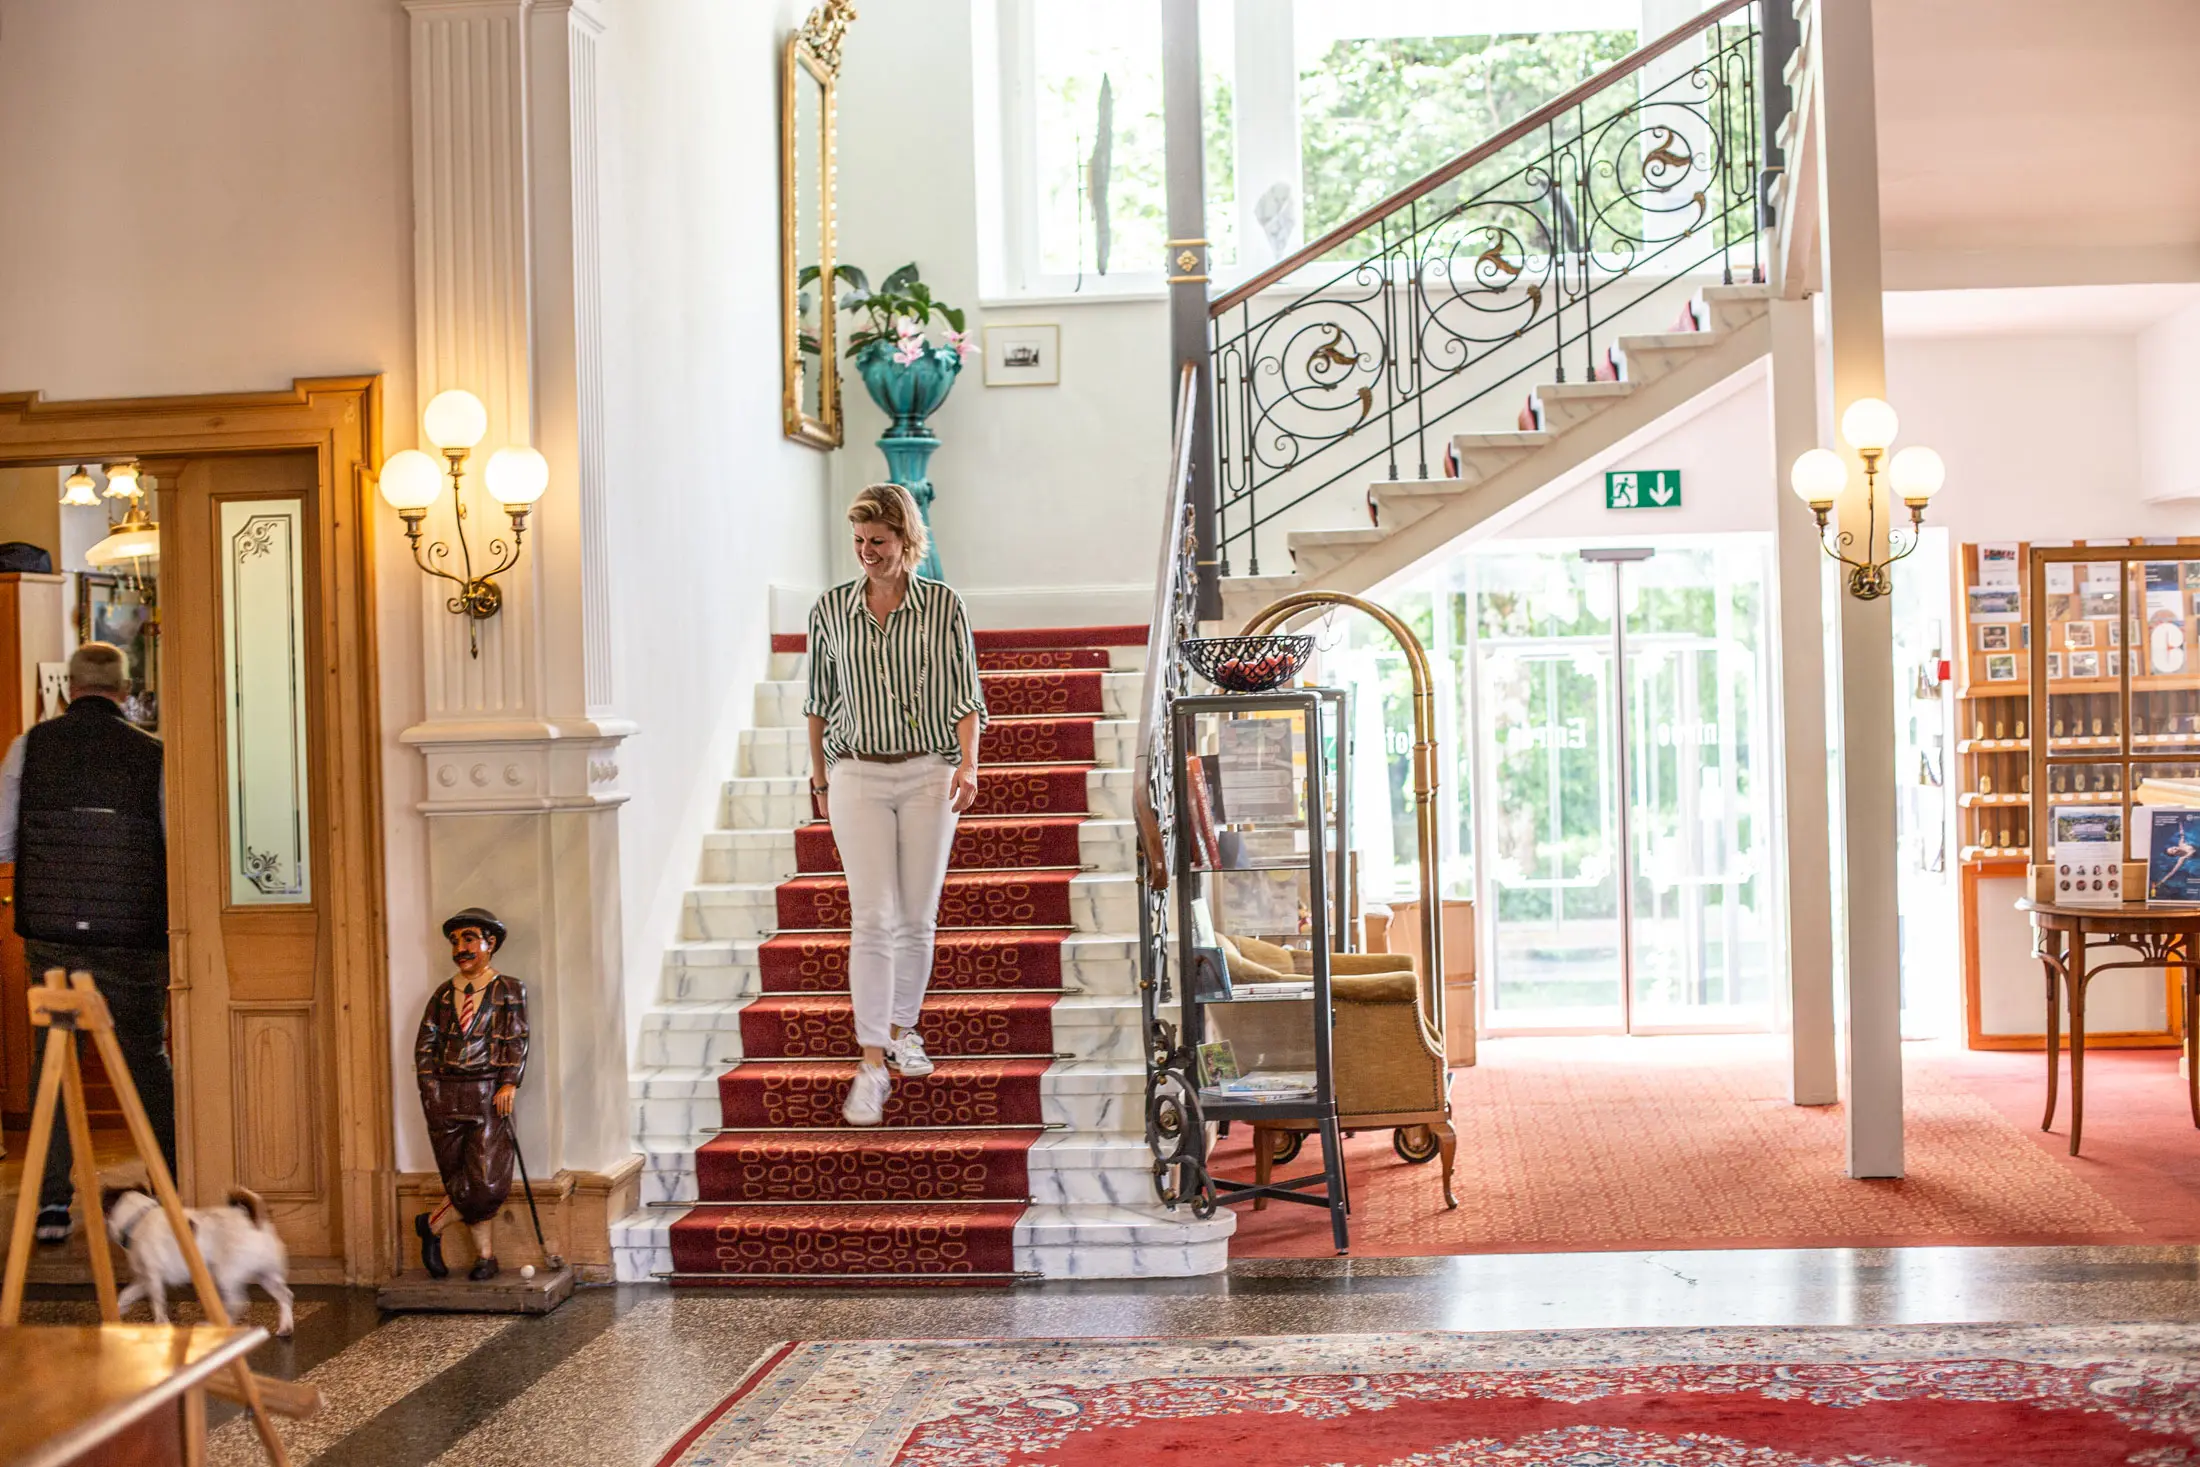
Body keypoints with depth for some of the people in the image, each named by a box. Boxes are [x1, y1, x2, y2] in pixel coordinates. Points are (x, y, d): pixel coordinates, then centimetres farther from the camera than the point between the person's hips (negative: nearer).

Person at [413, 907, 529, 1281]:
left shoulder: (509, 990, 5)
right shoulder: (443, 994, 13)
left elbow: (517, 1040, -1)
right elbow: (425, 1043, 10)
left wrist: (509, 1083, -12)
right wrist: (430, 1088, -1)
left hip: (489, 1096, -2)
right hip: (446, 1097, 2)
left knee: (488, 1185, -10)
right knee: (462, 1184, 3)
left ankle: (432, 1225, 11)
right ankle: (485, 1256, 13)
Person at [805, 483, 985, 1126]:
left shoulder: (943, 606, 0)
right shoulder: (830, 610, 4)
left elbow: (965, 694, -1)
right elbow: (819, 700, 14)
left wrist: (968, 764, -15)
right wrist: (819, 778, 17)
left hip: (928, 773, 0)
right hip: (858, 775, 0)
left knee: (917, 918, 8)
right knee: (872, 918, -8)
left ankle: (903, 1030, 29)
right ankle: (872, 1065, -8)